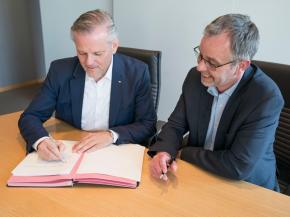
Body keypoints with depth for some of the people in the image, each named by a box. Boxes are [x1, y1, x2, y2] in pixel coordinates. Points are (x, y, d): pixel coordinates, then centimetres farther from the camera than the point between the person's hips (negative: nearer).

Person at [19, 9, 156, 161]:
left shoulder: (136, 73, -10)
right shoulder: (60, 70, -6)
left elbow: (148, 125, -6)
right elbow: (30, 116, -3)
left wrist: (111, 135, -23)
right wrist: (41, 141, -24)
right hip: (70, 154, 2)